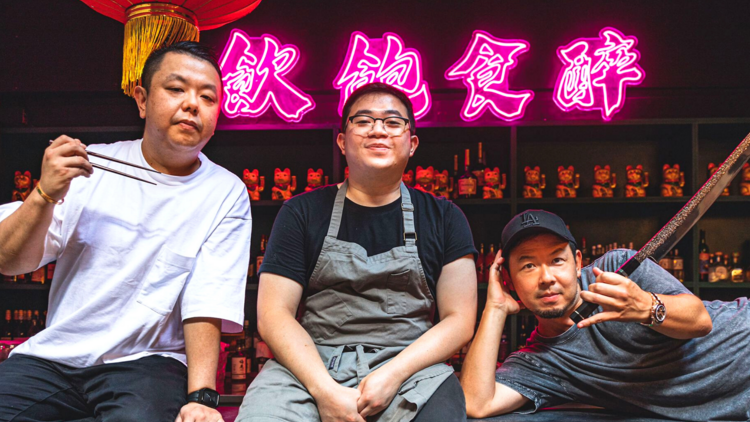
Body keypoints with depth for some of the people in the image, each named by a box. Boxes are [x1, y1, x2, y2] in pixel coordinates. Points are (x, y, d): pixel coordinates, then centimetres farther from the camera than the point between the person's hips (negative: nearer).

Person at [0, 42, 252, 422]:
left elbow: (206, 308, -8)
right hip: (51, 357, 2)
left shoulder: (226, 194, 0)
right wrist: (45, 195, -12)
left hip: (146, 362, -1)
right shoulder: (92, 165, 6)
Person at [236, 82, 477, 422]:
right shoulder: (301, 213, 9)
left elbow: (459, 319, 5)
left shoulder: (443, 218, 11)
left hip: (410, 368, 0)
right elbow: (273, 314, 1)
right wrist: (324, 390, -14)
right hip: (309, 366, 0)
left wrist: (394, 374, -12)